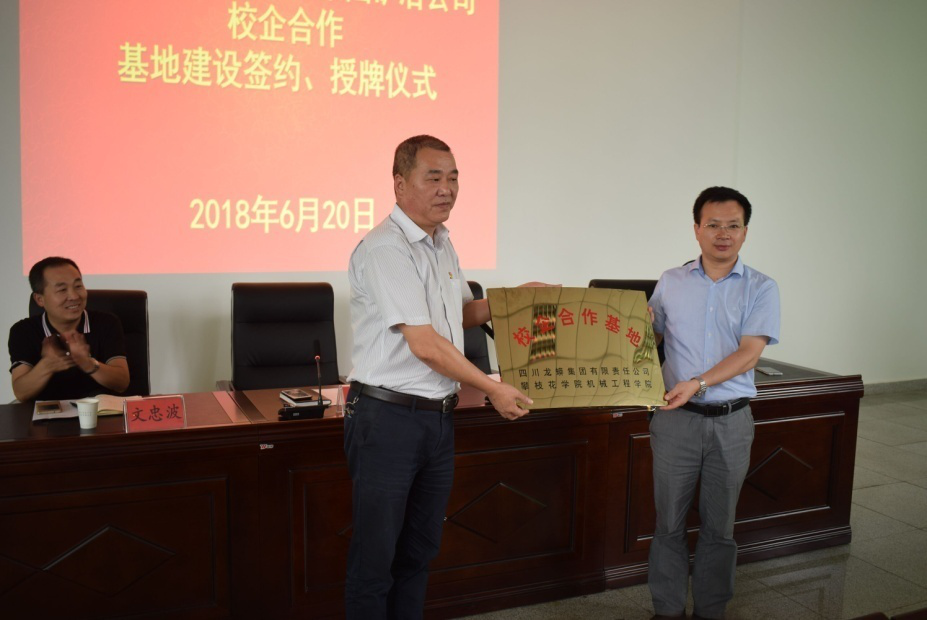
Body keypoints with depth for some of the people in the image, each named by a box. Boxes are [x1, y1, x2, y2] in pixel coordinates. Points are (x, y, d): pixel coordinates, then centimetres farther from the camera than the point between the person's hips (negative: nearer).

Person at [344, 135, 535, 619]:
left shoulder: (442, 244, 11)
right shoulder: (384, 249, -17)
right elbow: (425, 344, -20)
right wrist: (494, 390, -12)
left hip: (438, 416, 9)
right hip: (388, 416, -8)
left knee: (420, 548, 18)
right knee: (376, 553, 3)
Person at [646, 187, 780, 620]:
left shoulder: (761, 289, 0)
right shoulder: (671, 283, 6)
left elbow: (749, 353, -10)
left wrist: (699, 383, -22)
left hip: (731, 421, 0)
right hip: (676, 419, 1)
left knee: (719, 526, 11)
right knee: (669, 523, 7)